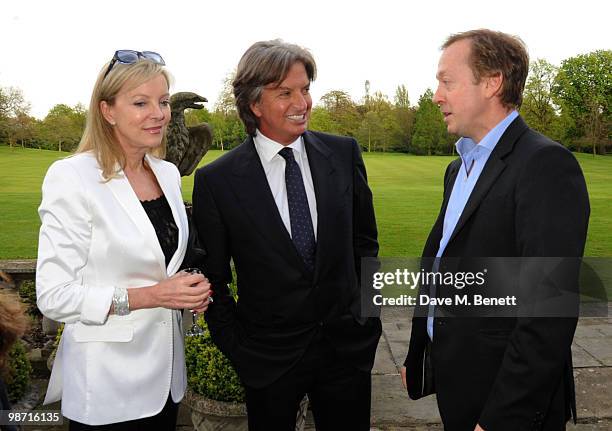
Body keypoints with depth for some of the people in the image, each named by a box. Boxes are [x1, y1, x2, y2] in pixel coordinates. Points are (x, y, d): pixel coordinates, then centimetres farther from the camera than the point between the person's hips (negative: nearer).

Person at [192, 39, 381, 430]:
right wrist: (237, 348, -1)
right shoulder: (216, 180, -11)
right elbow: (212, 278, -2)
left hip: (347, 347, 2)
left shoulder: (344, 153, -4)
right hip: (269, 360, -2)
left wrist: (367, 313, 5)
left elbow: (364, 239, 8)